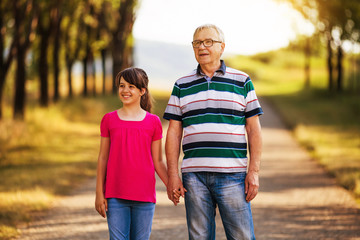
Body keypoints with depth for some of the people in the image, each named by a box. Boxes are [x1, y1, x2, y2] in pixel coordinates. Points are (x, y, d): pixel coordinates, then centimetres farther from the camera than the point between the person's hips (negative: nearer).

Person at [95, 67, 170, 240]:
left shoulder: (153, 122, 4)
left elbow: (158, 162, 7)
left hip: (144, 196, 0)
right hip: (115, 196, 0)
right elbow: (103, 158, 7)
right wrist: (99, 193, 3)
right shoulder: (109, 120, 6)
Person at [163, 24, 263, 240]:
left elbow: (254, 129, 6)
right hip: (194, 176, 2)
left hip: (232, 174, -2)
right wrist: (173, 174, 1)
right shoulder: (182, 86, 12)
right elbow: (174, 133, 10)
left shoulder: (242, 82, 8)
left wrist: (254, 171, -3)